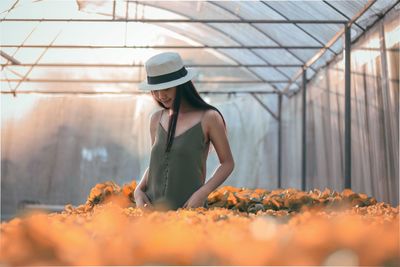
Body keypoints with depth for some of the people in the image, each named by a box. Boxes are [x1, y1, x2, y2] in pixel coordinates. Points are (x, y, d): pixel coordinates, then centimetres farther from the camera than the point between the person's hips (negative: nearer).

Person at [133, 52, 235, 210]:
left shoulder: (209, 118, -3)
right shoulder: (157, 119, 10)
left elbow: (227, 163, 3)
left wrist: (202, 194, -10)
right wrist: (138, 191, 3)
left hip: (189, 209, -4)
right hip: (153, 208, 4)